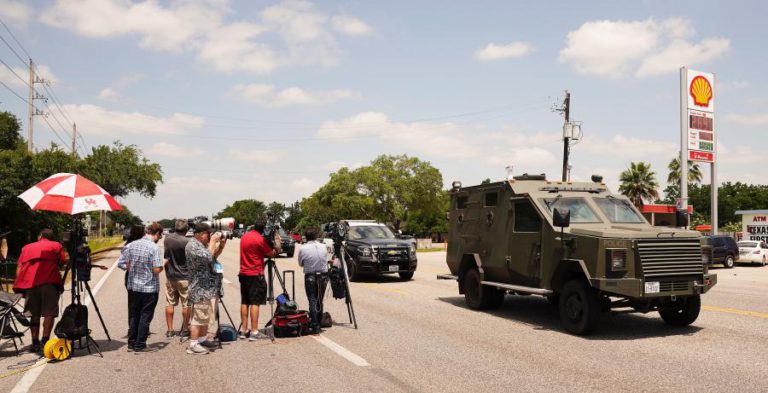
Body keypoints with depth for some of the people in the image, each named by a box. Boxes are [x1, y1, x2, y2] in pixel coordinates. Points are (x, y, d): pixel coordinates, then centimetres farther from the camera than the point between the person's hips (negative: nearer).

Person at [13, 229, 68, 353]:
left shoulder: (27, 247, 26)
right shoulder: (56, 245, 17)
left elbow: (19, 268, 18)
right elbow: (62, 263, 8)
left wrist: (20, 286, 19)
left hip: (29, 282, 3)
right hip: (49, 282, -3)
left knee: (34, 314, 11)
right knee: (49, 312, -3)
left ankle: (35, 343, 9)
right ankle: (45, 340, -12)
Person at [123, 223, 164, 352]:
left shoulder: (131, 245, 2)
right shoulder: (154, 248, -17)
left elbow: (127, 266, 8)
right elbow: (157, 270, -19)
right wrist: (162, 265, 1)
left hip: (133, 286, 6)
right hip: (150, 288, -5)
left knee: (133, 315, 15)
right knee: (145, 316, 5)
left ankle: (131, 344, 20)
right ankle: (139, 345, 9)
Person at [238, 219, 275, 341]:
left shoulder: (244, 237, 10)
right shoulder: (260, 239, -15)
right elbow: (271, 254, -8)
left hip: (243, 274, 8)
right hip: (255, 274, -8)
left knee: (244, 302, 10)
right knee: (255, 302, -6)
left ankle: (244, 330, 13)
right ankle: (254, 332, -7)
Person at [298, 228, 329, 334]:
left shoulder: (303, 249, -9)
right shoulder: (323, 247, -1)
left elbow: (300, 264, 3)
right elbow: (326, 261, 8)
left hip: (310, 277, -3)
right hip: (323, 276, 3)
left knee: (312, 301, -2)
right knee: (319, 301, 14)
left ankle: (314, 327, -7)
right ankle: (318, 324, 20)